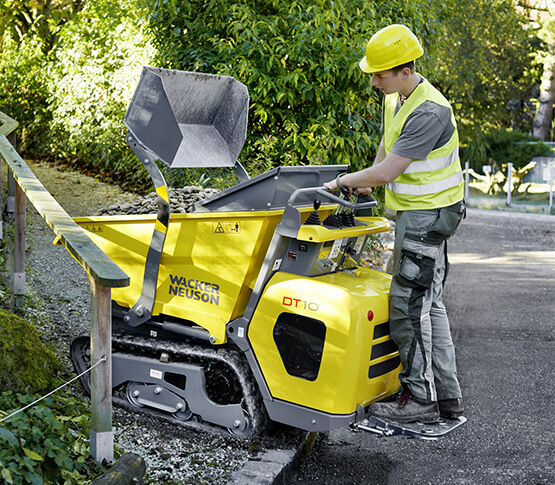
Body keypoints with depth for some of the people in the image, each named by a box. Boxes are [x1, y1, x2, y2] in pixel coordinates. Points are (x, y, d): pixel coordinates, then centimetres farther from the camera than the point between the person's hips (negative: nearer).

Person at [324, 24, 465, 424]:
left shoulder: (429, 112, -24)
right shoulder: (396, 99, 8)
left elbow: (387, 172, -25)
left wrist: (342, 182, -13)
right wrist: (366, 182, 27)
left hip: (426, 215, -10)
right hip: (415, 213, 10)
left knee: (408, 307, -6)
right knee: (427, 304, 12)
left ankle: (420, 400, 5)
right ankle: (447, 396, 21)